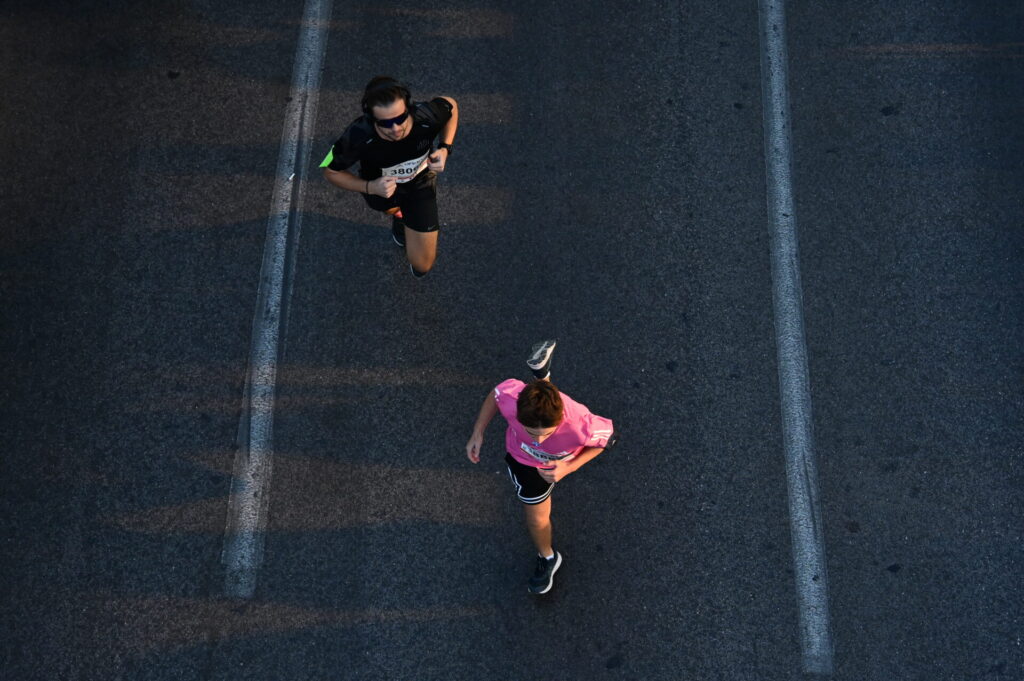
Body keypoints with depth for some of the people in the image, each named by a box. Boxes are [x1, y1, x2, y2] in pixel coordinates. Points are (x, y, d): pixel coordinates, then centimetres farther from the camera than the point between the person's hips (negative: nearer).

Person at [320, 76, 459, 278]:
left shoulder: (426, 116, -39)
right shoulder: (357, 137, -42)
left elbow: (452, 106, -13)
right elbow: (331, 171, -22)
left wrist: (445, 148, -25)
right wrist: (370, 187, -37)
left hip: (420, 185, 0)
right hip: (380, 187, 0)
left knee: (421, 266, 6)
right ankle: (398, 214, 73)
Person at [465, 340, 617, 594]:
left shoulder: (580, 425, -52)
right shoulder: (511, 398, -48)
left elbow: (608, 437, -27)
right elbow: (495, 395, -21)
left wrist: (569, 467, -36)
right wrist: (477, 434, -20)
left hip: (558, 462, 3)